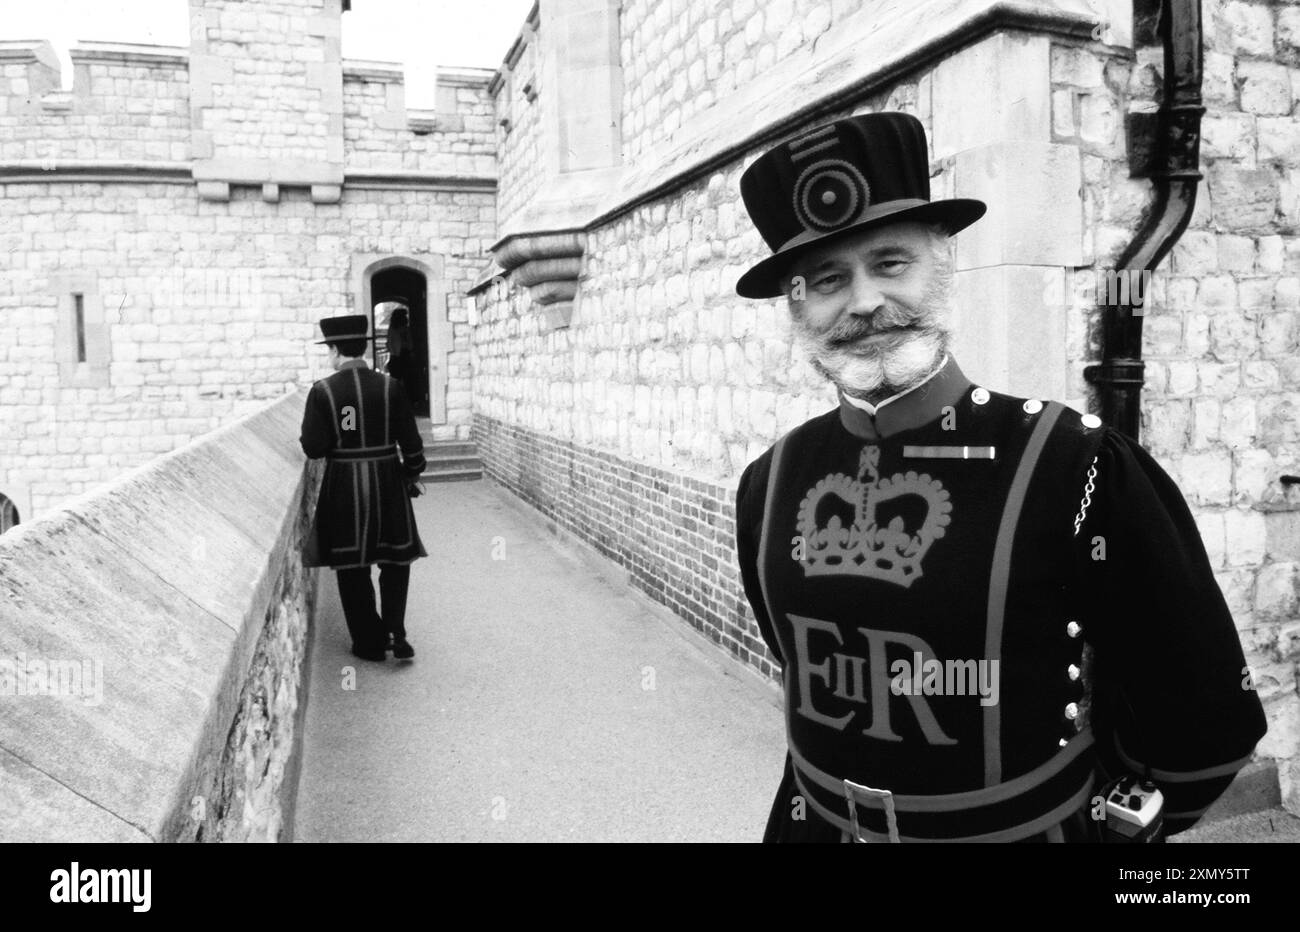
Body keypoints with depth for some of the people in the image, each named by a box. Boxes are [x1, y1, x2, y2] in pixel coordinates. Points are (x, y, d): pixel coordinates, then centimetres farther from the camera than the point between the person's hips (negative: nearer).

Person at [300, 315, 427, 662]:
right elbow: (410, 441, -4)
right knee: (395, 560, 16)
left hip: (344, 486, -1)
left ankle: (369, 643, 18)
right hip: (387, 482, 1)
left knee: (352, 567, 11)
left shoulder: (322, 391, -9)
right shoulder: (389, 386, -5)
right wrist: (411, 474, 12)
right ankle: (395, 632, 6)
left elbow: (313, 448, -10)